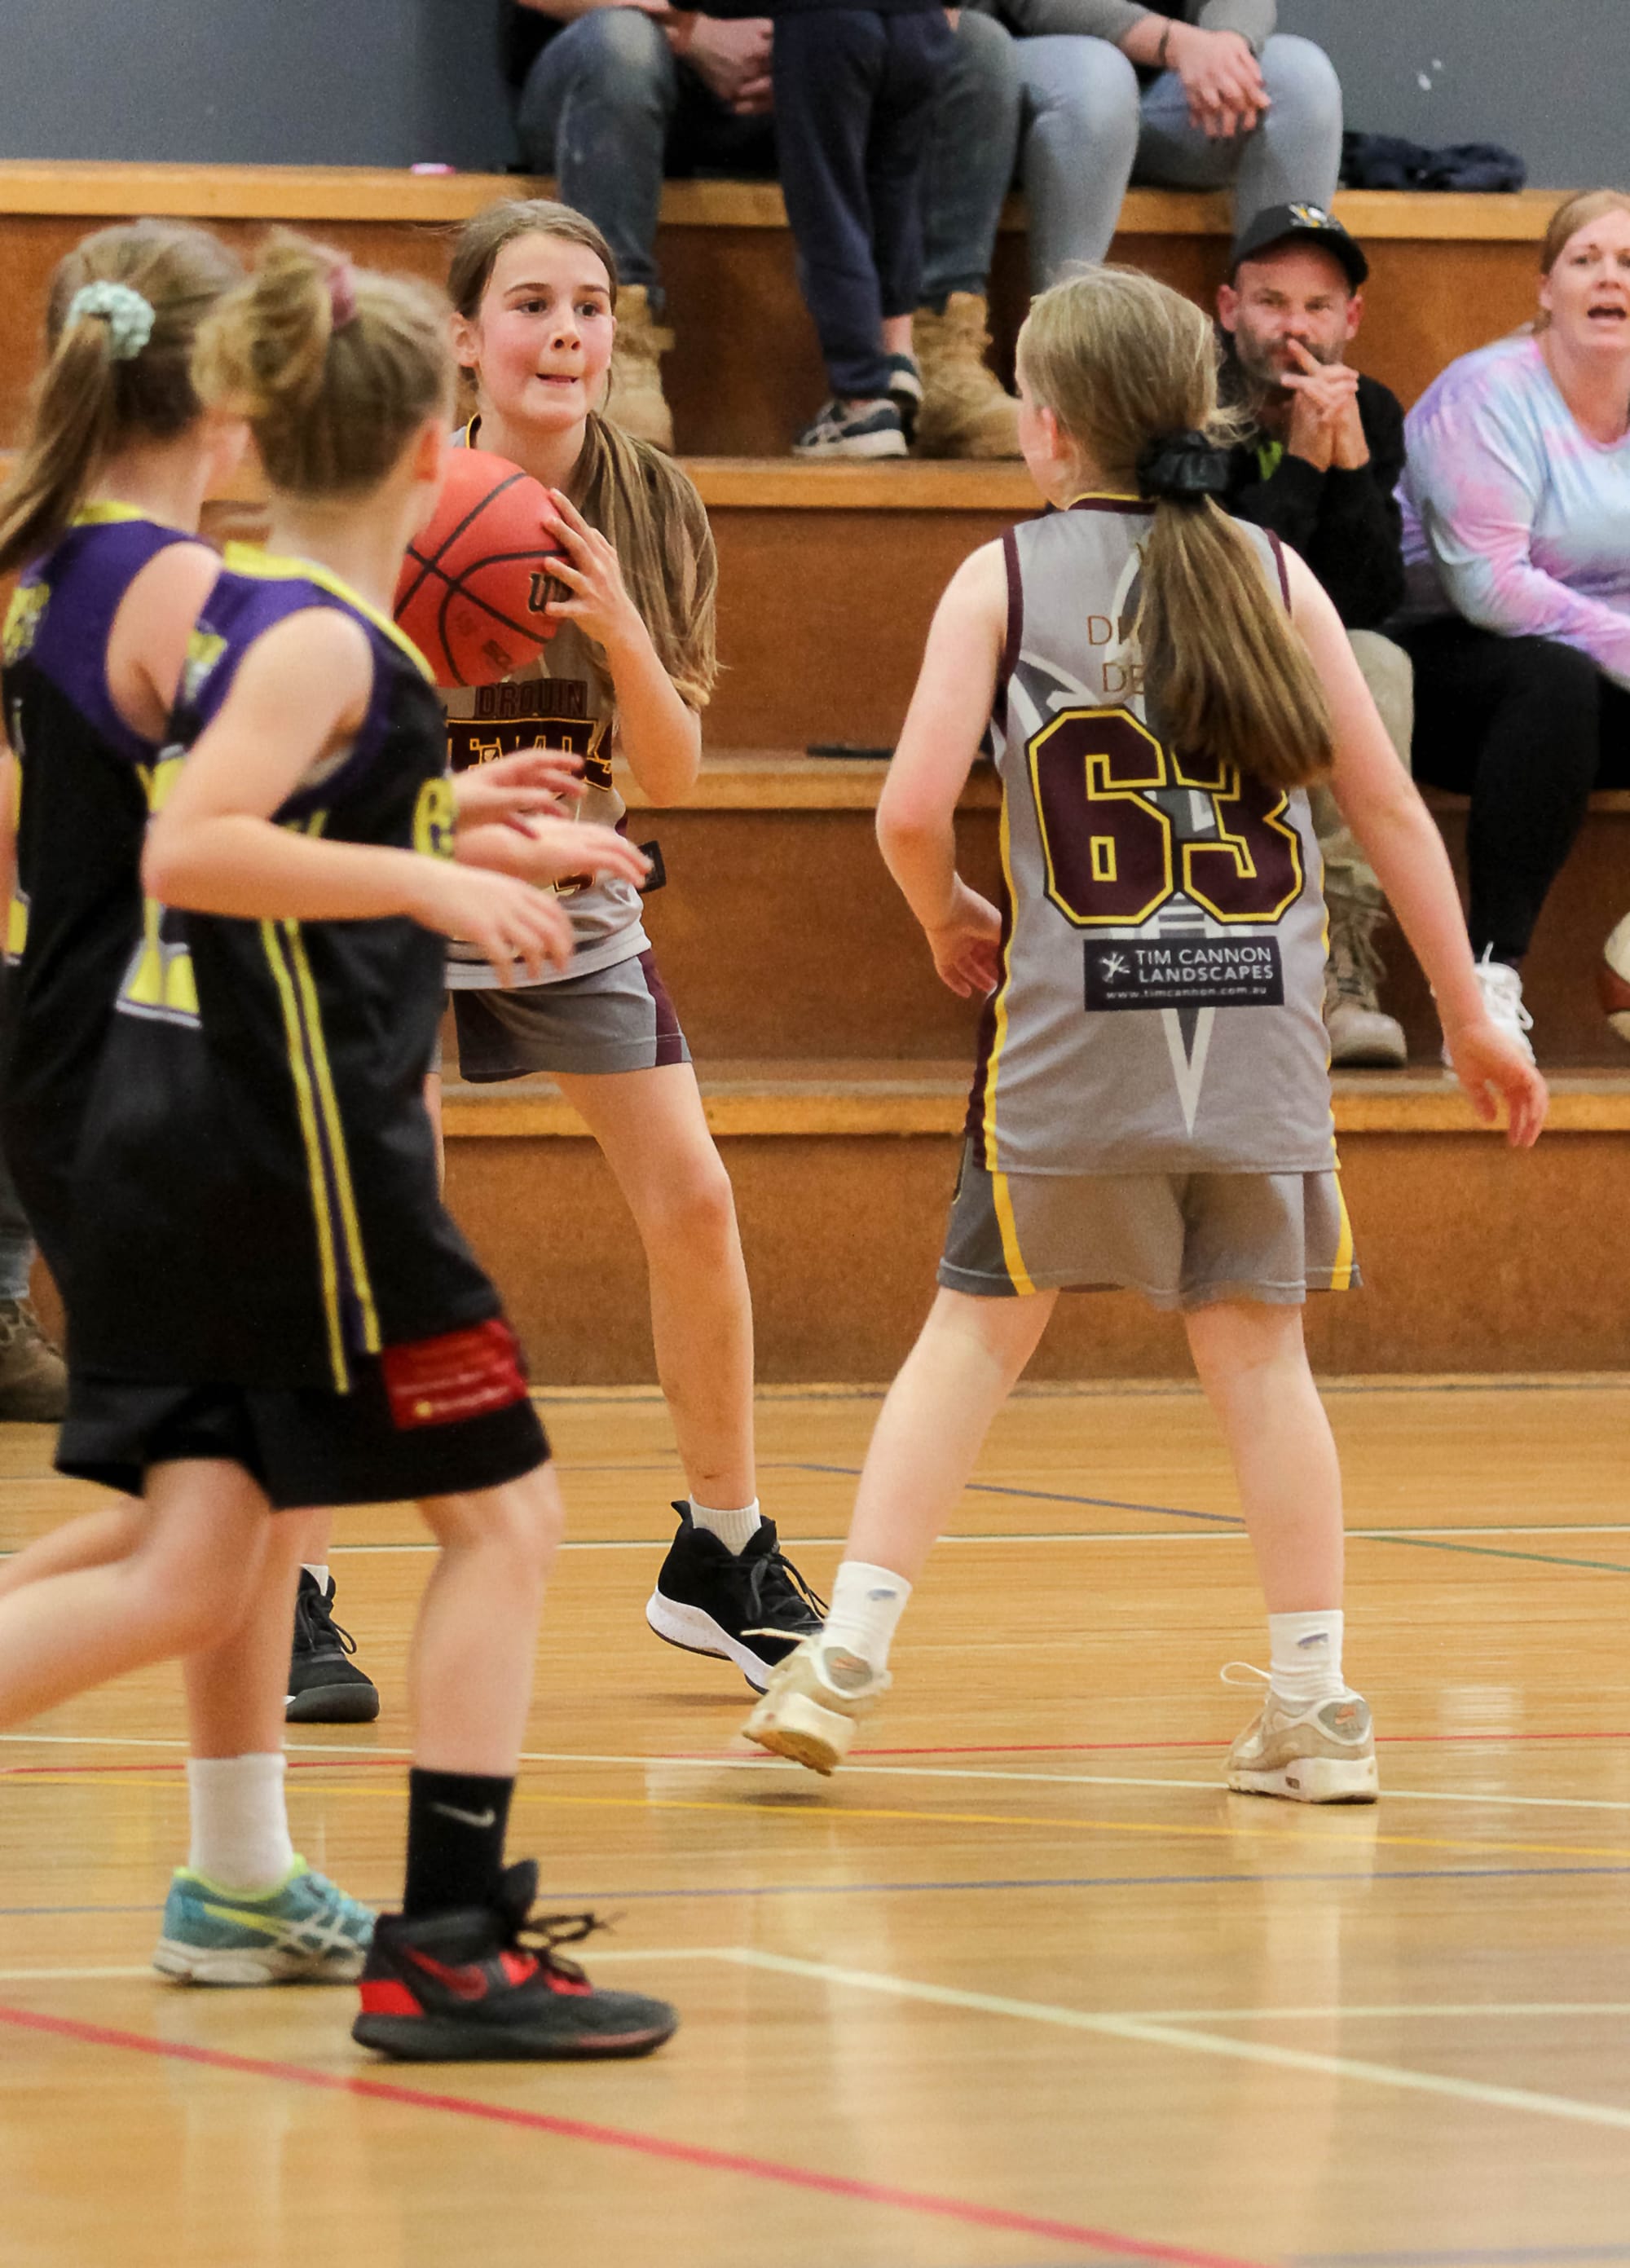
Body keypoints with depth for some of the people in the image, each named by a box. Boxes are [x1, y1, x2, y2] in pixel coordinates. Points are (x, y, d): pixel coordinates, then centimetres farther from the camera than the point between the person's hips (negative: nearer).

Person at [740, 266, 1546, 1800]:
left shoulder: (1005, 579, 0)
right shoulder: (1269, 573, 5)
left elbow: (911, 814, -9)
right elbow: (1389, 807, 4)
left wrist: (951, 926, 12)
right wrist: (1467, 1015, 10)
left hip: (1072, 1037, -1)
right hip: (1258, 1038, 2)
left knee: (979, 1327, 8)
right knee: (1254, 1349, 7)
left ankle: (848, 1655, 4)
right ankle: (1315, 1708, 8)